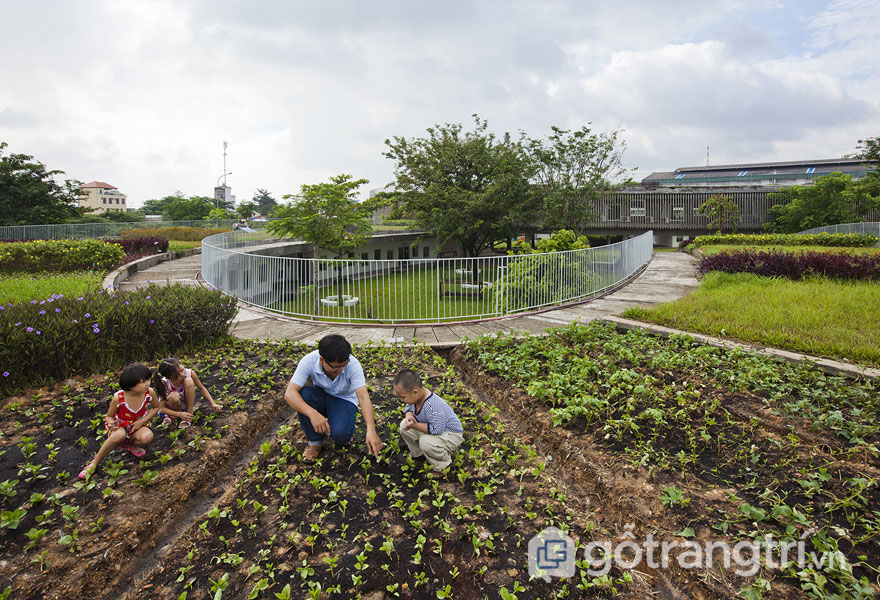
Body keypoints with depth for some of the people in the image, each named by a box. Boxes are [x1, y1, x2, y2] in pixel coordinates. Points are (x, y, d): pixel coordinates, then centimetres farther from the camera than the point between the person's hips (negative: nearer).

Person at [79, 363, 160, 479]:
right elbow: (109, 416, -6)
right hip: (120, 426, -2)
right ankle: (94, 463, -16)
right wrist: (112, 423, -30)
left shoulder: (149, 392, -20)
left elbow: (156, 407, 1)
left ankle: (132, 446, 4)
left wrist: (143, 421, -13)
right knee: (120, 435, -39)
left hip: (137, 426, 2)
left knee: (148, 437, -34)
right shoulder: (119, 398, -24)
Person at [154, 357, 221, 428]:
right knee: (174, 396, -38)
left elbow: (201, 388, -8)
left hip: (188, 402, 1)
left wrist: (213, 403, -16)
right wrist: (179, 414, -35)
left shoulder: (190, 373, -25)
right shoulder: (164, 383, -29)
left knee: (188, 381, -28)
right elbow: (162, 408, -21)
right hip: (174, 404, -1)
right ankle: (171, 415, -2)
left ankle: (189, 413, -16)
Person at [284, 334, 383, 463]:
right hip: (320, 397, 2)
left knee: (340, 435, -32)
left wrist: (371, 430, -46)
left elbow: (363, 397, -34)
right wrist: (312, 413, -47)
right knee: (304, 393, -32)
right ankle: (315, 441, -11)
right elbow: (289, 393, -32)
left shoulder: (352, 364, -28)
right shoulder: (309, 361, -26)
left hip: (344, 400, -2)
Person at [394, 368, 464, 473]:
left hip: (451, 435, -8)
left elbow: (436, 430, -35)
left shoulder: (433, 406, -39)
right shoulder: (415, 397, -14)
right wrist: (409, 416, -18)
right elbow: (409, 408, 6)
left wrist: (415, 425, -34)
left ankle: (443, 465, -6)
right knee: (404, 426, -4)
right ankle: (417, 452, 18)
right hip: (431, 427, 8)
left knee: (425, 442, -35)